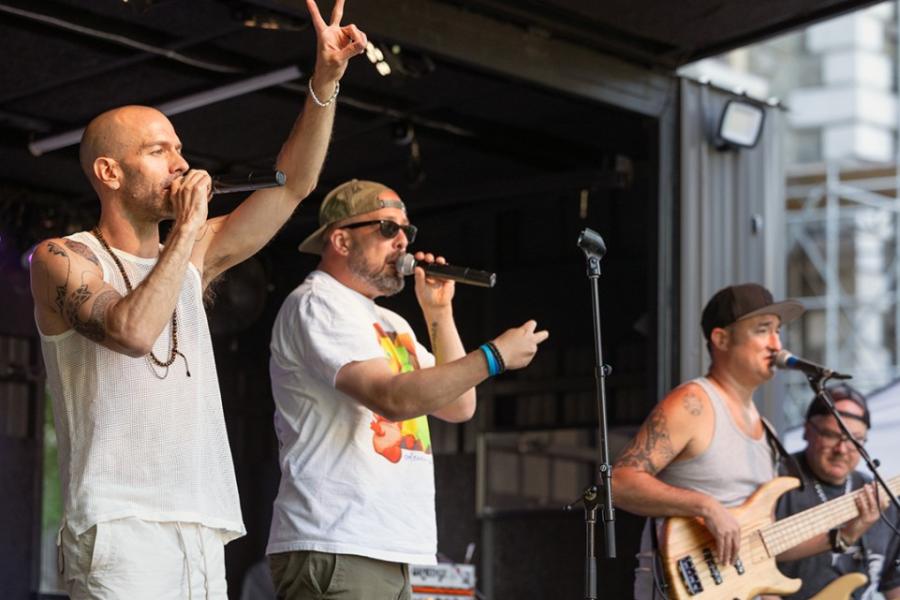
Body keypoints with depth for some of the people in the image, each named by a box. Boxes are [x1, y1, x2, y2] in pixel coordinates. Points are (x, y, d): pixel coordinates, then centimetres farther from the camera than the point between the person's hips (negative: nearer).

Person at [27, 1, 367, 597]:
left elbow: (293, 185, 18)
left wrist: (326, 80, 8)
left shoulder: (192, 258, 19)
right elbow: (132, 332, -19)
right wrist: (188, 229, -10)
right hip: (122, 528, -6)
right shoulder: (63, 258, 1)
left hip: (204, 534, 6)